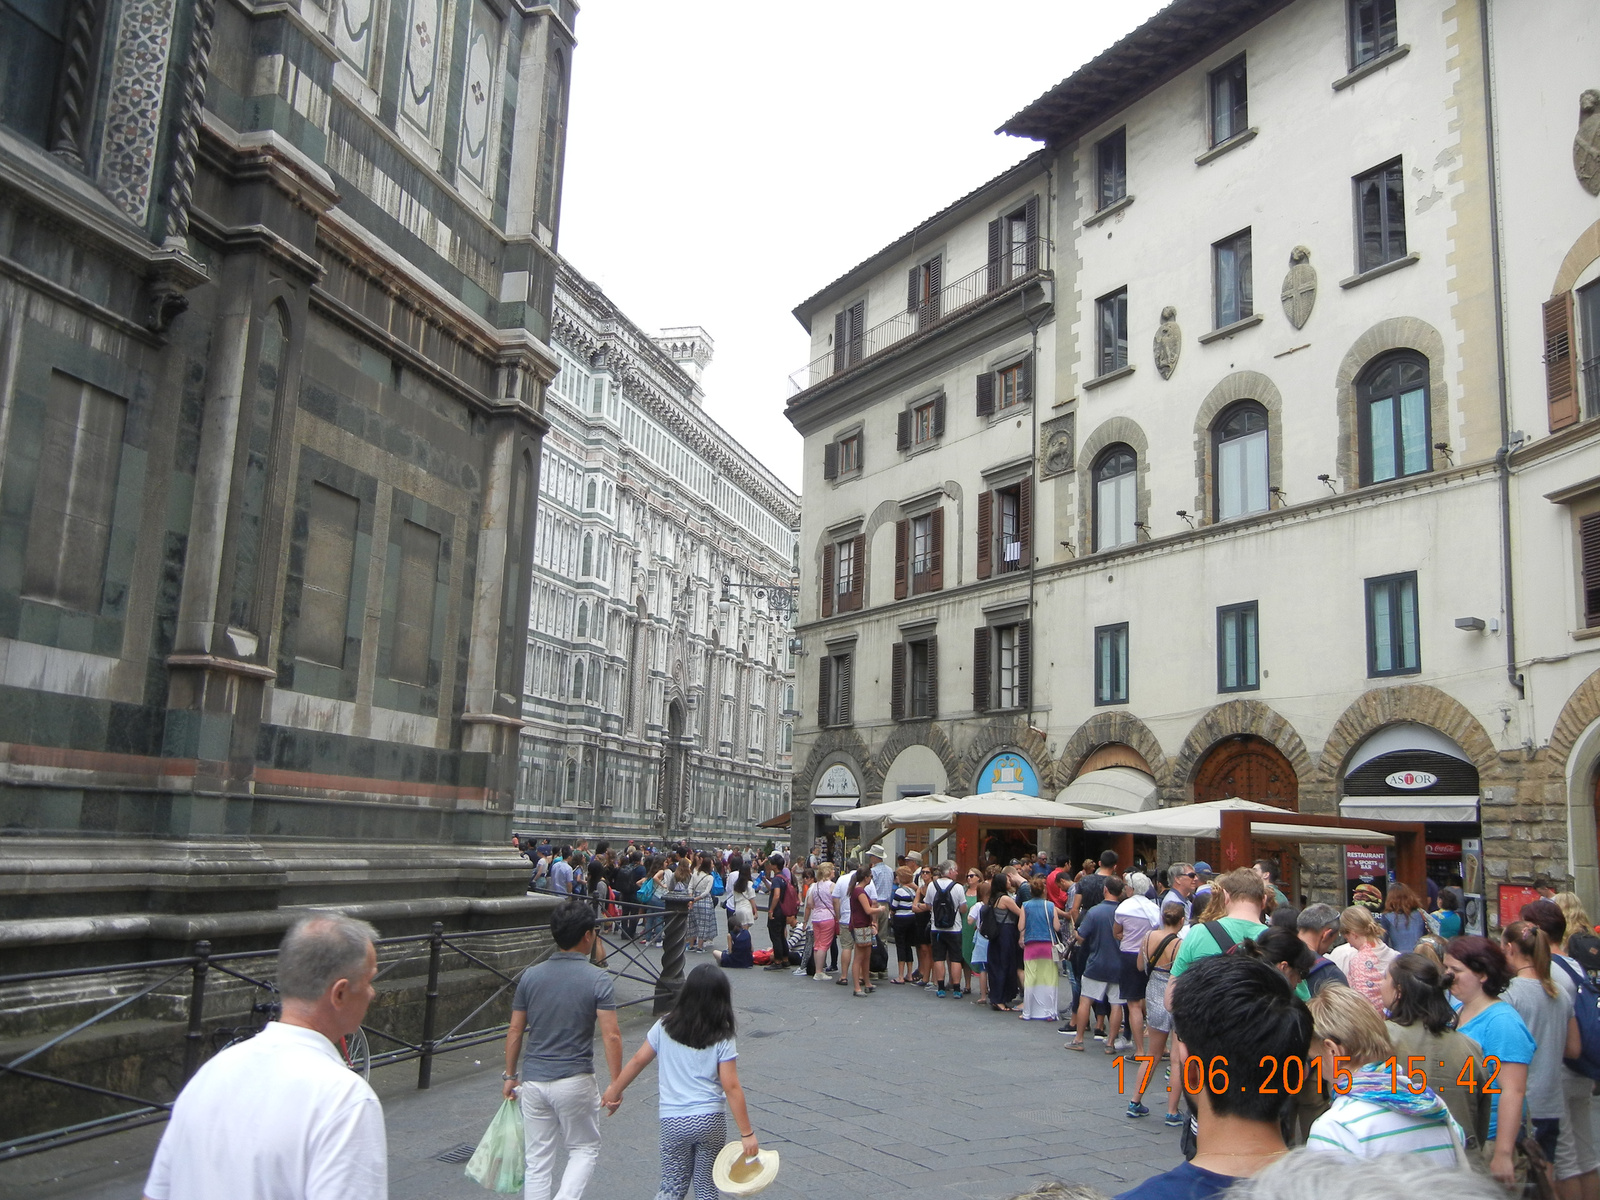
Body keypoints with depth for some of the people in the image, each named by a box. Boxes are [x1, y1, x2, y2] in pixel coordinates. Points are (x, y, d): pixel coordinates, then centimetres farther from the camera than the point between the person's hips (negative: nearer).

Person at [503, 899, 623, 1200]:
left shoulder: (530, 976, 0)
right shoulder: (597, 979, -11)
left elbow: (515, 1031, 4)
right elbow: (611, 1036, -15)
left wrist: (510, 1076, 15)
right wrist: (616, 1084, -7)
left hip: (533, 1081, 4)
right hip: (575, 1081, -3)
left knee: (537, 1160, 14)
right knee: (585, 1149, 15)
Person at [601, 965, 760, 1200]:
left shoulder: (664, 1028, -1)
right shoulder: (723, 1040, -6)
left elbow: (638, 1061, 5)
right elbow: (731, 1087, -9)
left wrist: (614, 1090, 20)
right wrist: (747, 1134, -5)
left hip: (673, 1121, 1)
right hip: (711, 1120, -1)